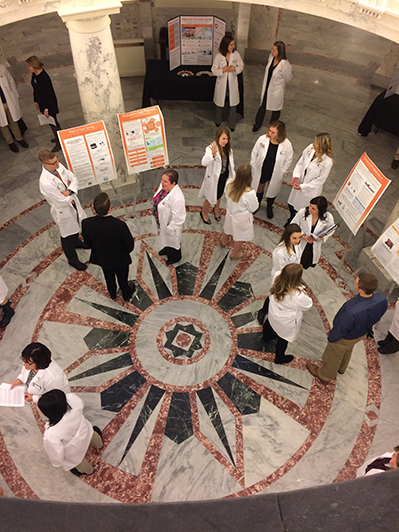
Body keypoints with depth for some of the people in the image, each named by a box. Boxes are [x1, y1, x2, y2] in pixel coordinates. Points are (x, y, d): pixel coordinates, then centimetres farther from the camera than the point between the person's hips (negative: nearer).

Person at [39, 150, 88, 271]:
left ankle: (76, 241, 66)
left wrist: (69, 190, -26)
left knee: (75, 226, 34)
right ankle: (72, 260, 38)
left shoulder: (58, 166, -14)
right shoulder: (45, 183, -37)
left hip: (73, 202, 8)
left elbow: (74, 180, -7)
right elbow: (63, 202, -32)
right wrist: (70, 195, -13)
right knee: (67, 236, 14)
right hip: (63, 211, -8)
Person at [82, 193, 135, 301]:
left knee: (109, 277, 32)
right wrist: (126, 252, 1)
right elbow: (130, 245, -23)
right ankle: (126, 294, 55)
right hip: (120, 260, -3)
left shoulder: (87, 224, -30)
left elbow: (88, 242, -10)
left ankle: (112, 294, 59)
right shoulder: (119, 225, -39)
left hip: (103, 259, 3)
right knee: (122, 278, 27)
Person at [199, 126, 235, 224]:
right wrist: (212, 153, -65)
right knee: (211, 198, 14)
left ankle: (216, 209, 59)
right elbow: (204, 163, -48)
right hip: (214, 178, -6)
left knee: (219, 195, 30)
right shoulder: (211, 148, -31)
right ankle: (204, 213, 44)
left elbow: (230, 162, 8)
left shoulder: (228, 148, -7)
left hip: (224, 177, 6)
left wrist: (232, 175, 12)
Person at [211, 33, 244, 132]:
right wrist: (223, 70, -27)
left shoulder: (236, 54, -9)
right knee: (220, 103, 18)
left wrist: (234, 69, -20)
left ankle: (232, 124, 31)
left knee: (233, 104, 11)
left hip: (232, 83, 1)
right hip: (221, 83, -1)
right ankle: (218, 121, 45)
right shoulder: (218, 56, -16)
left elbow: (241, 66, 2)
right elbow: (214, 71, -10)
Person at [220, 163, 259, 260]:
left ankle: (223, 240, 67)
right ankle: (235, 254, 48)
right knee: (240, 237, 23)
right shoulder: (250, 193, -38)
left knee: (227, 228, 36)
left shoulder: (229, 183, -24)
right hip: (242, 218, -5)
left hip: (230, 212, 5)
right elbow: (253, 208, -20)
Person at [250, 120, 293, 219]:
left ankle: (269, 207, 56)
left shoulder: (287, 145, -25)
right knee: (259, 189, 26)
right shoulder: (262, 139, -22)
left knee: (272, 190, 25)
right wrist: (253, 166, 0)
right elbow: (254, 153, -5)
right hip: (260, 172, 1)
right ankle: (257, 204, 59)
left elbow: (288, 161, -10)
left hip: (275, 174, -1)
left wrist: (281, 173, -7)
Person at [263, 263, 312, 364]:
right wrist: (304, 293, -9)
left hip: (273, 313, 6)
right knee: (283, 340, 24)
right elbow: (307, 305, -23)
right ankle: (280, 358, 53)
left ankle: (267, 337, 73)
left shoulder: (277, 279, -31)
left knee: (269, 323, 38)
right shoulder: (298, 296, -44)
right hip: (286, 324, -5)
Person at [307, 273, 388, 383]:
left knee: (333, 356, 26)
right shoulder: (382, 300, -30)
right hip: (363, 333, 6)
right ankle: (341, 368, 68)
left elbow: (340, 330, -29)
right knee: (347, 351, 37)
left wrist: (331, 337, -7)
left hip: (345, 338, -6)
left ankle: (324, 376, 56)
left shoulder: (351, 311, -49)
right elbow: (377, 317, -6)